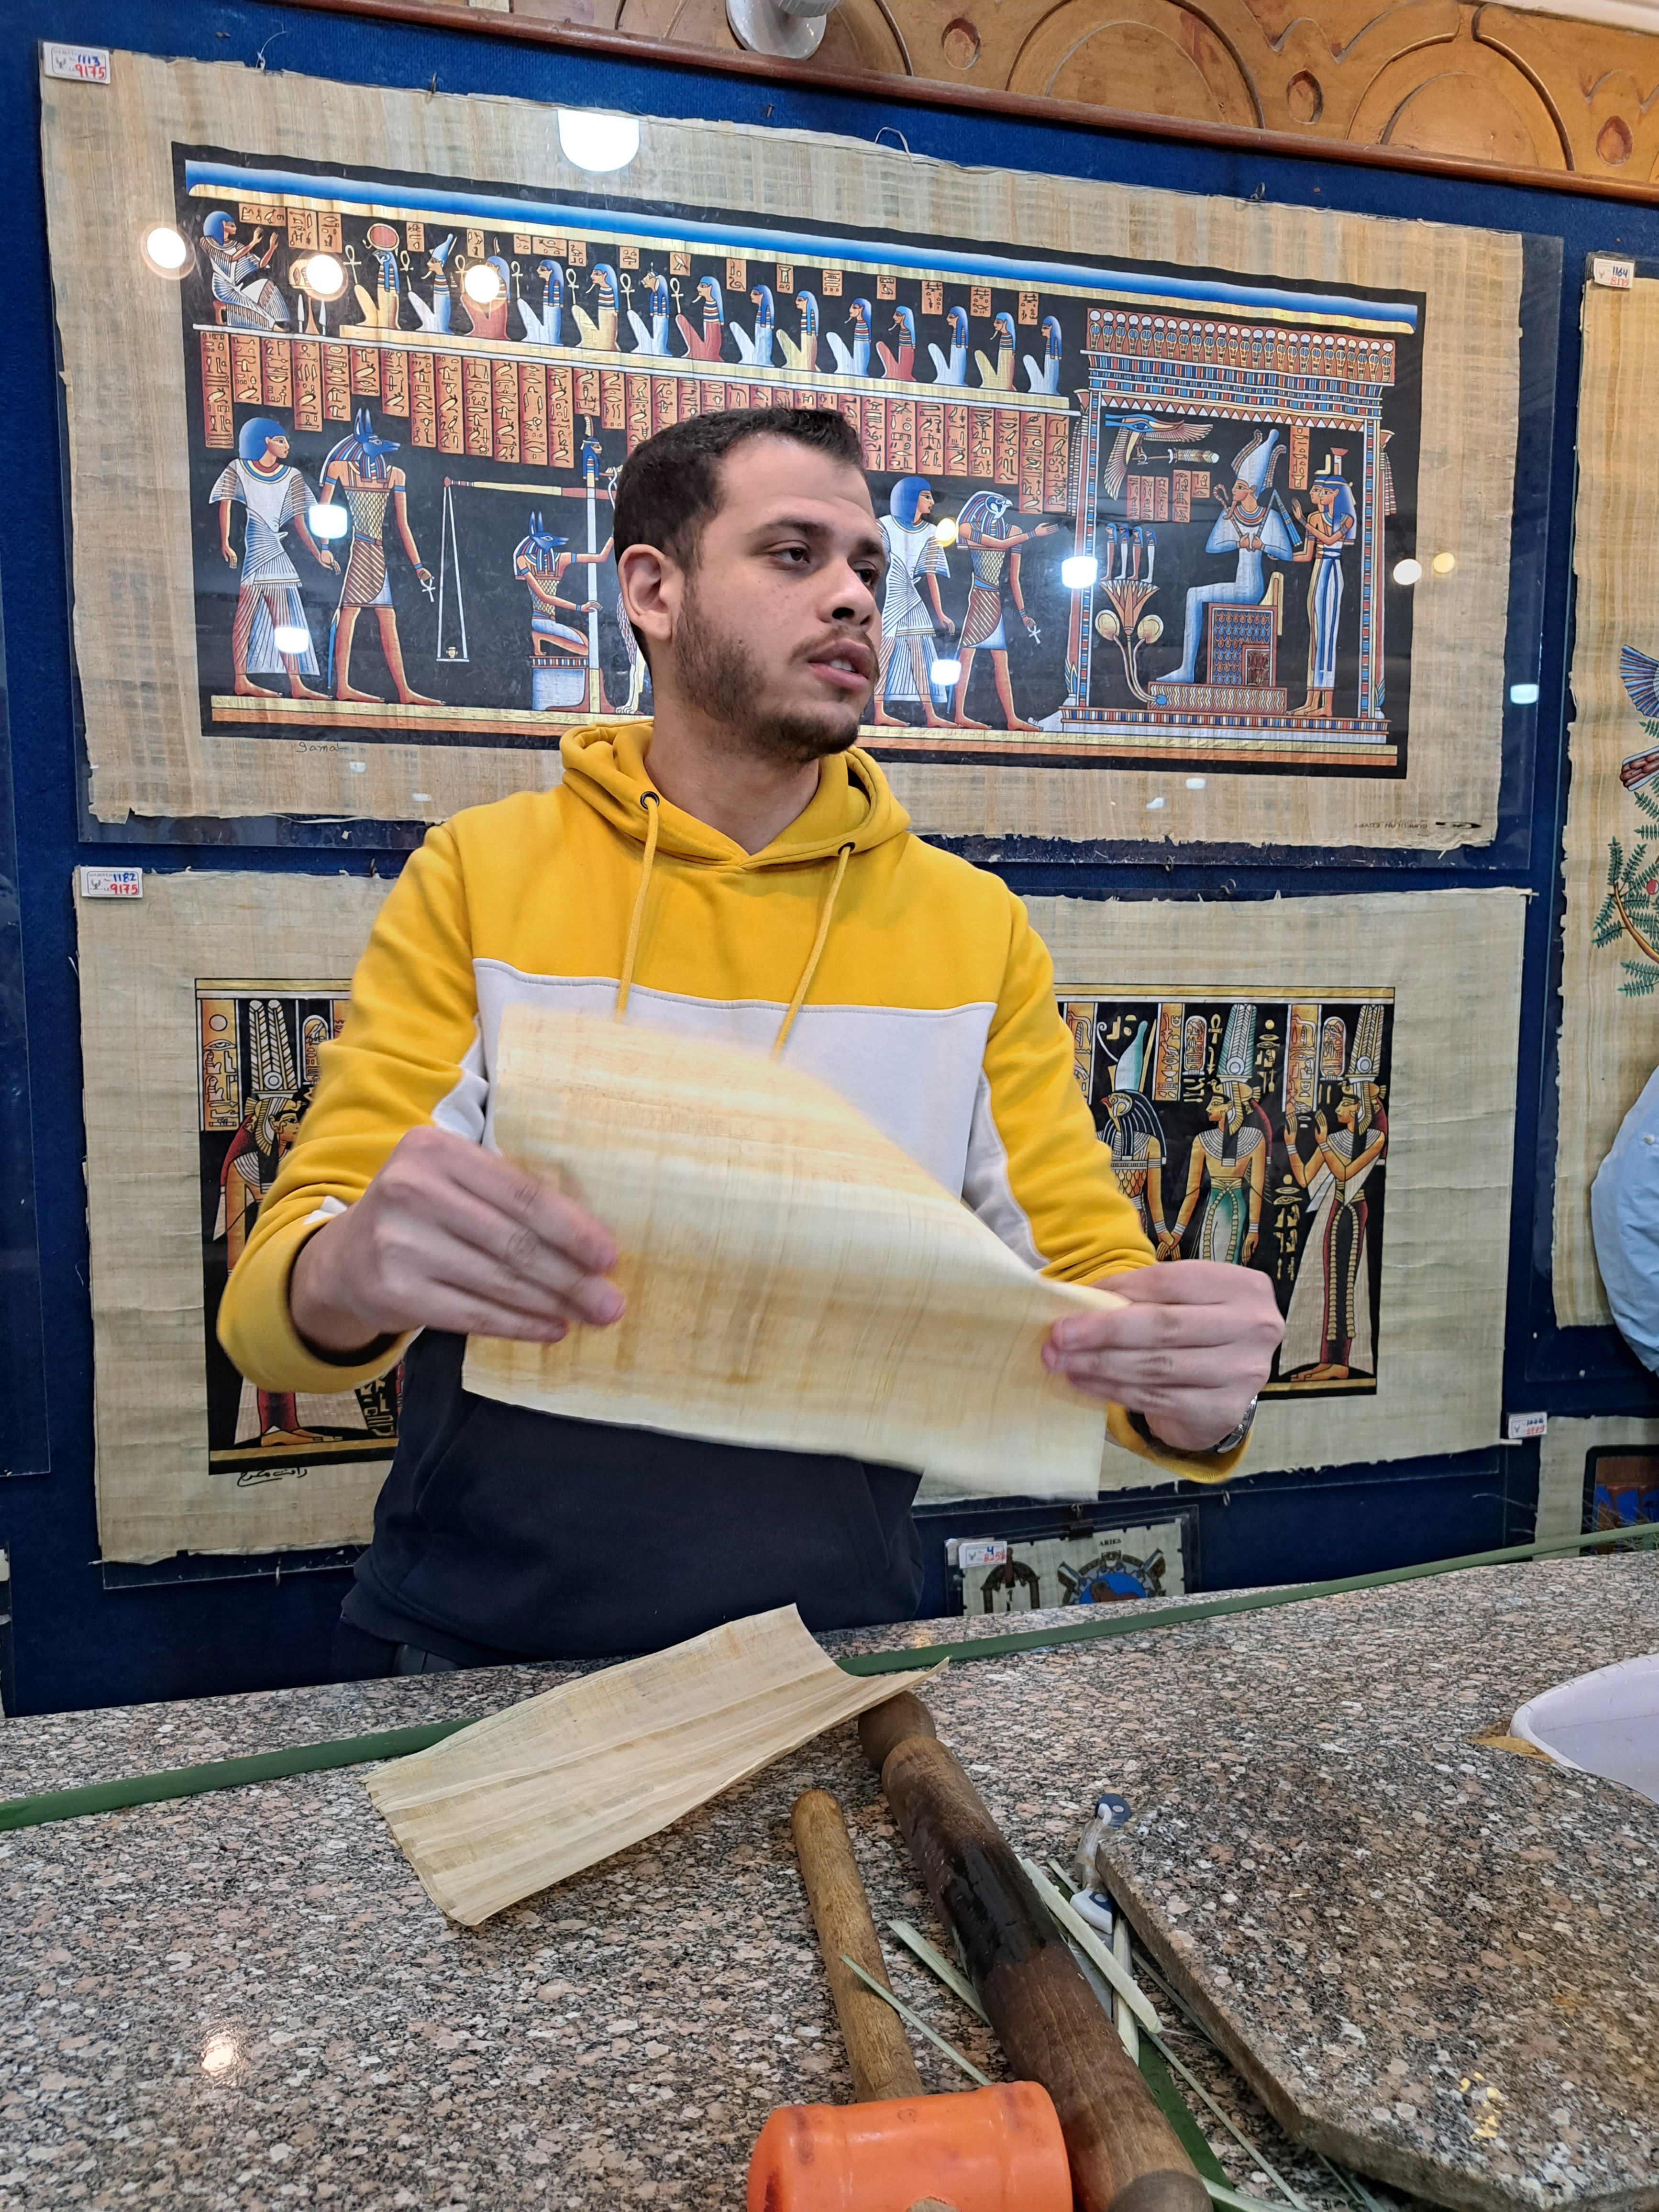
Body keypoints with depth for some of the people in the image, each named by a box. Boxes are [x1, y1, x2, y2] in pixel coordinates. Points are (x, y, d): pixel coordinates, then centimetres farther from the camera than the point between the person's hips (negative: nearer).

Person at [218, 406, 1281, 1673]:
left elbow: (1091, 1278, 1)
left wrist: (1184, 1398, -21)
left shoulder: (977, 926, 3)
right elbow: (271, 1310, -5)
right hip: (482, 1642, 0)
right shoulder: (476, 877, -1)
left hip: (832, 1630, 1)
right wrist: (350, 1276, -28)